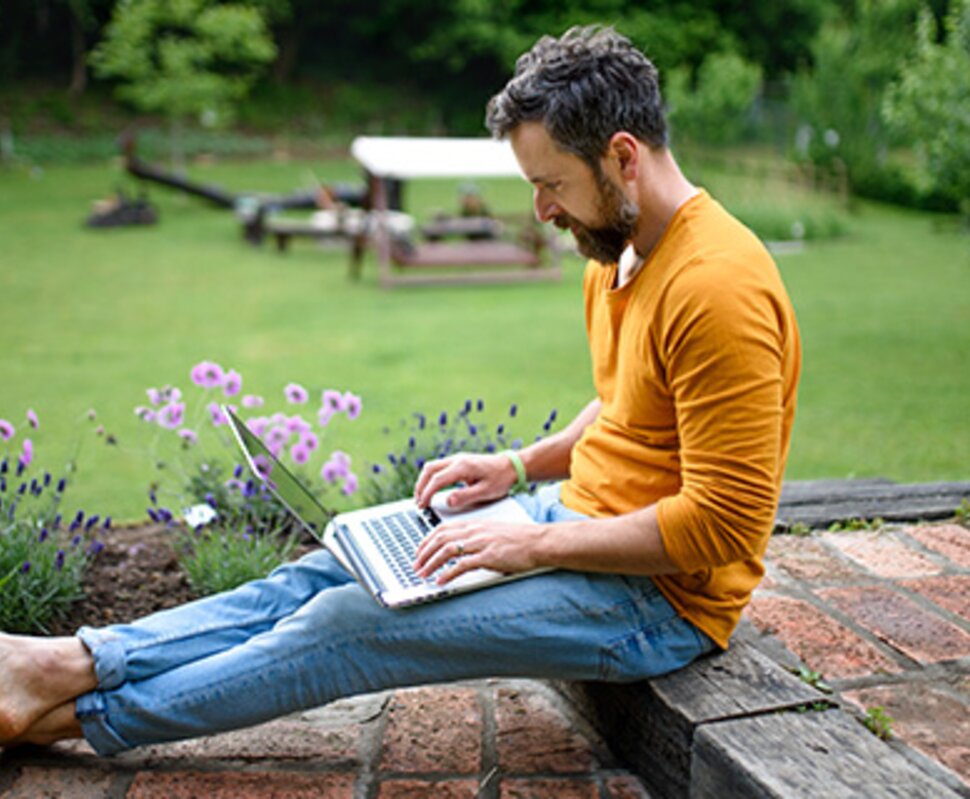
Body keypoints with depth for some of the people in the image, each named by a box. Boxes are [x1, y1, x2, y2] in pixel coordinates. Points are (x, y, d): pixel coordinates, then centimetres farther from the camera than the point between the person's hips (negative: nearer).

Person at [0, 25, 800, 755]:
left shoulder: (718, 289, -25)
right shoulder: (619, 254, 6)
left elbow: (724, 523, -25)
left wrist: (536, 545, -22)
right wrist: (520, 465, 6)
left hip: (660, 596, -9)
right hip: (580, 516, 9)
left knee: (355, 622, -13)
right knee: (325, 573, -1)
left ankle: (69, 713, -2)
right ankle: (76, 661, 1)